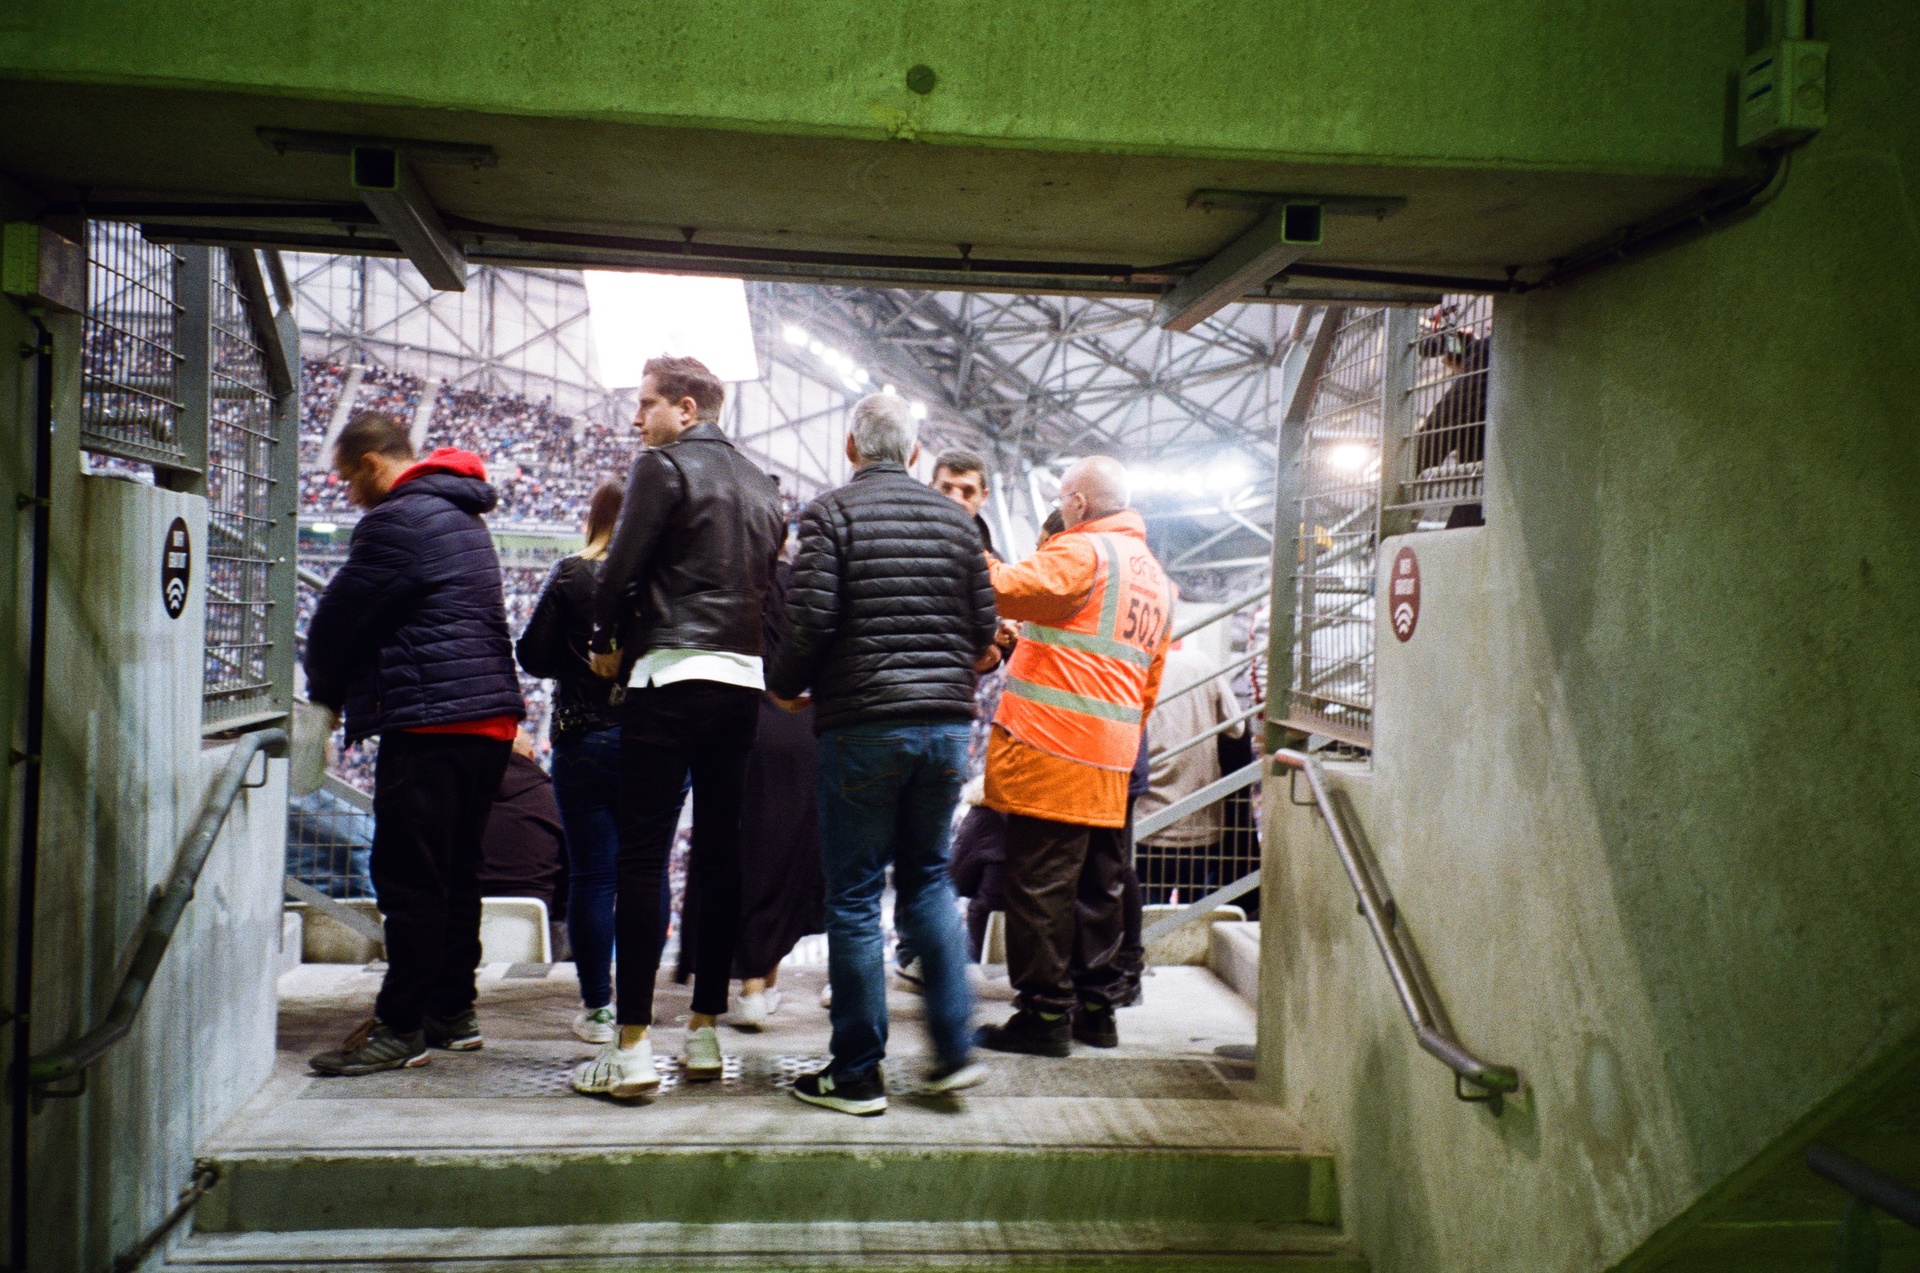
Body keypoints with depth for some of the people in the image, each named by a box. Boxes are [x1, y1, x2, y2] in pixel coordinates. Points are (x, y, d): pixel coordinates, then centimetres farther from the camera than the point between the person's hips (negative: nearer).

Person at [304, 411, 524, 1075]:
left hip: (430, 721, -10)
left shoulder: (396, 521, -9)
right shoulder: (461, 516, 22)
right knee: (455, 871, 14)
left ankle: (400, 1027, 0)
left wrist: (327, 693, 14)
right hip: (489, 716, 10)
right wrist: (345, 689, 24)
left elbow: (338, 619, -5)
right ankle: (452, 1011, 21)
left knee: (410, 877, -5)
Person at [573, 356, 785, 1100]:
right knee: (719, 858, 9)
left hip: (671, 676, -7)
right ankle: (705, 1034, 16)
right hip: (743, 681, 7)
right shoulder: (761, 487, 18)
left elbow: (620, 569, -8)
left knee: (641, 858, -4)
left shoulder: (664, 467, -3)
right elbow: (771, 585, 16)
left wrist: (607, 645, 7)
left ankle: (632, 1048, -4)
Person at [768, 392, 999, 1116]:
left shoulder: (831, 512, -3)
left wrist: (785, 686, 6)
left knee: (854, 897, 4)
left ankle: (856, 1074, 11)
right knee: (928, 879, 18)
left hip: (861, 725, -4)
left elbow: (811, 621, -13)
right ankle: (954, 1048, 14)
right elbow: (984, 628, 8)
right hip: (947, 724, 5)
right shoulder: (955, 519, 9)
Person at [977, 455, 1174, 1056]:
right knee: (1099, 885, 14)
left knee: (1039, 882, -2)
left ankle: (1045, 1012, 2)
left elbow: (1001, 590, -22)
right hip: (1111, 759, 9)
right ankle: (1097, 1007, 22)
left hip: (1052, 748, -9)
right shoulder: (1157, 578, 19)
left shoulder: (1081, 552, -8)